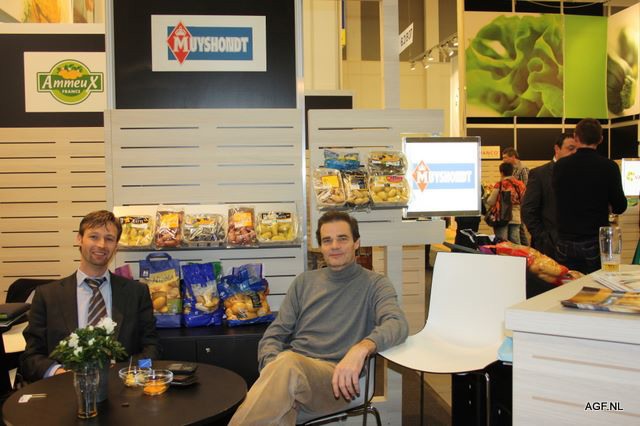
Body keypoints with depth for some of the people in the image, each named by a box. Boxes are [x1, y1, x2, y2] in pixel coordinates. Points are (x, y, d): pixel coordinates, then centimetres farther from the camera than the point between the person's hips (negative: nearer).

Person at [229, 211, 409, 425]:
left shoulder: (375, 283, 8)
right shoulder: (304, 281, 20)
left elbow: (397, 324, -12)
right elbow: (274, 335, 16)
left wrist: (361, 348, -35)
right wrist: (273, 368, -8)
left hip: (336, 377, -2)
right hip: (289, 369, 2)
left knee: (288, 363, -37)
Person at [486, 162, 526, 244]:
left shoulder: (499, 185, -11)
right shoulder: (520, 185, 2)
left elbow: (490, 202, -7)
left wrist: (489, 193, 11)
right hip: (516, 218, 4)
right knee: (515, 244, 9)